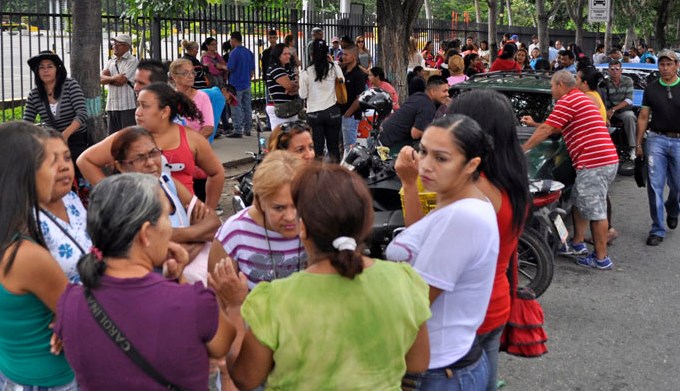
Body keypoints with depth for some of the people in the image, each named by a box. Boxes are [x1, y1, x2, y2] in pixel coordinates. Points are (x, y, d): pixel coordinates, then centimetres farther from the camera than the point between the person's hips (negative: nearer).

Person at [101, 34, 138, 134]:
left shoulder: (132, 61, -4)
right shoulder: (110, 62, 17)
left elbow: (121, 81, -13)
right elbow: (101, 79, 3)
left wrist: (107, 78, 2)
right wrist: (113, 78, -15)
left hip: (127, 106, -7)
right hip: (112, 105, 7)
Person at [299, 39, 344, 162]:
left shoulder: (306, 73, -7)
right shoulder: (334, 67, -6)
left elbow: (303, 95, -1)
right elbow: (342, 80, 13)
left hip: (314, 113, 0)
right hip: (332, 112, 1)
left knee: (318, 148, 6)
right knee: (333, 147, 10)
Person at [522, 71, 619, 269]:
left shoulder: (567, 101, -9)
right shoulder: (581, 98, 23)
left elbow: (546, 131, -9)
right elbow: (556, 129, 30)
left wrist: (521, 149, -2)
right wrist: (534, 124, 31)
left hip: (594, 163, -11)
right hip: (605, 159, 11)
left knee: (596, 211, -4)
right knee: (579, 202, 21)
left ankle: (601, 258, 2)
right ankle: (578, 243, 31)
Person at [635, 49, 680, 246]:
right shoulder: (651, 89, 6)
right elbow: (643, 117, 9)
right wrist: (638, 143, 6)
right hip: (656, 140, 1)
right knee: (655, 186, -2)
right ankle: (657, 230, 5)